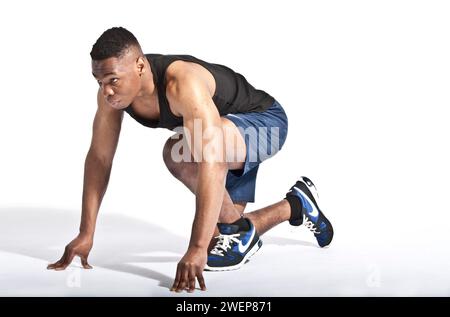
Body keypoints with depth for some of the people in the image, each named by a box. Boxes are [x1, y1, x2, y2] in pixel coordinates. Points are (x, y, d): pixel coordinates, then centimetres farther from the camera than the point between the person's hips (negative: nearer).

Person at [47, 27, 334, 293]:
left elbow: (212, 164, -49)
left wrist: (197, 249, -54)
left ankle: (238, 229, -12)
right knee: (220, 234, 10)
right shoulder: (113, 90, -18)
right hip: (229, 130, 8)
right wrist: (86, 234, -13)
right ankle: (296, 205, 34)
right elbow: (99, 157, -10)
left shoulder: (181, 84, -41)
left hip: (265, 120, -8)